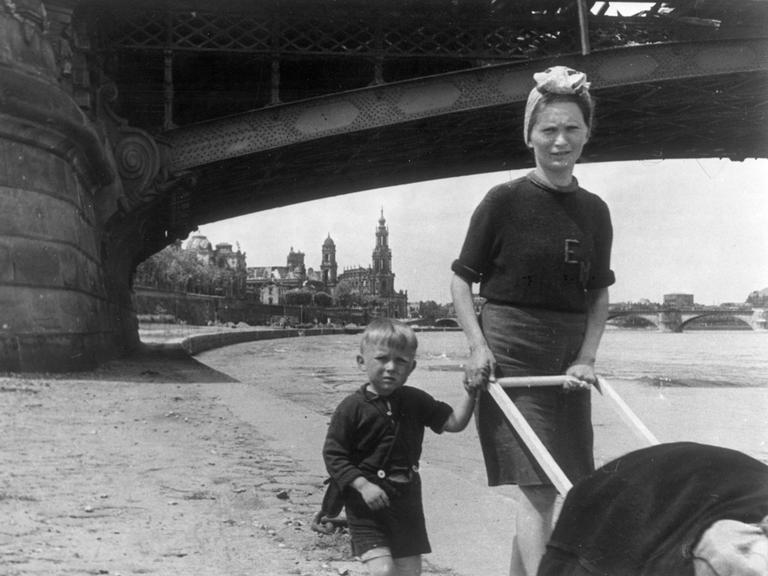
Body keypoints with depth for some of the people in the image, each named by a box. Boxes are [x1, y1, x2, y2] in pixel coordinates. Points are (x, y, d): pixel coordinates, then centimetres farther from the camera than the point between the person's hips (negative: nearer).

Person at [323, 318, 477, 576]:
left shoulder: (415, 401, 3)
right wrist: (363, 486, -20)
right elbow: (333, 454, -11)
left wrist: (469, 395, -15)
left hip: (407, 500, 5)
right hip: (368, 504, -5)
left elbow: (454, 422, 1)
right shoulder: (352, 408, -11)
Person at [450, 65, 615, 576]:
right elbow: (462, 279, -1)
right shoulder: (505, 200, -6)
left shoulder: (594, 212, 7)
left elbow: (598, 297, 12)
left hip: (569, 356, 5)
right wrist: (478, 344, -12)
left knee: (556, 488, 9)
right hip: (510, 352, -5)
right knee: (539, 487, -12)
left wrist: (587, 358, -1)